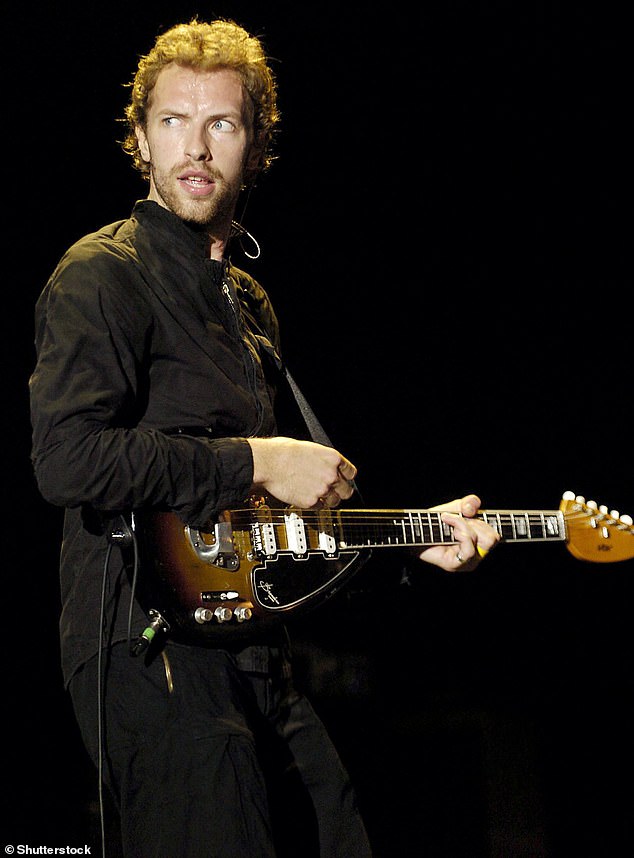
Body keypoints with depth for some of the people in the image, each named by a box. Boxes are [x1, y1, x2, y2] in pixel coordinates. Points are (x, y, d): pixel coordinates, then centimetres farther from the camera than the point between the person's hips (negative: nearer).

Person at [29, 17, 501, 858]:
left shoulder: (248, 299, 20)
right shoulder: (104, 275, -8)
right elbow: (67, 458, -23)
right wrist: (254, 464, -16)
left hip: (254, 654, 9)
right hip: (150, 649, -9)